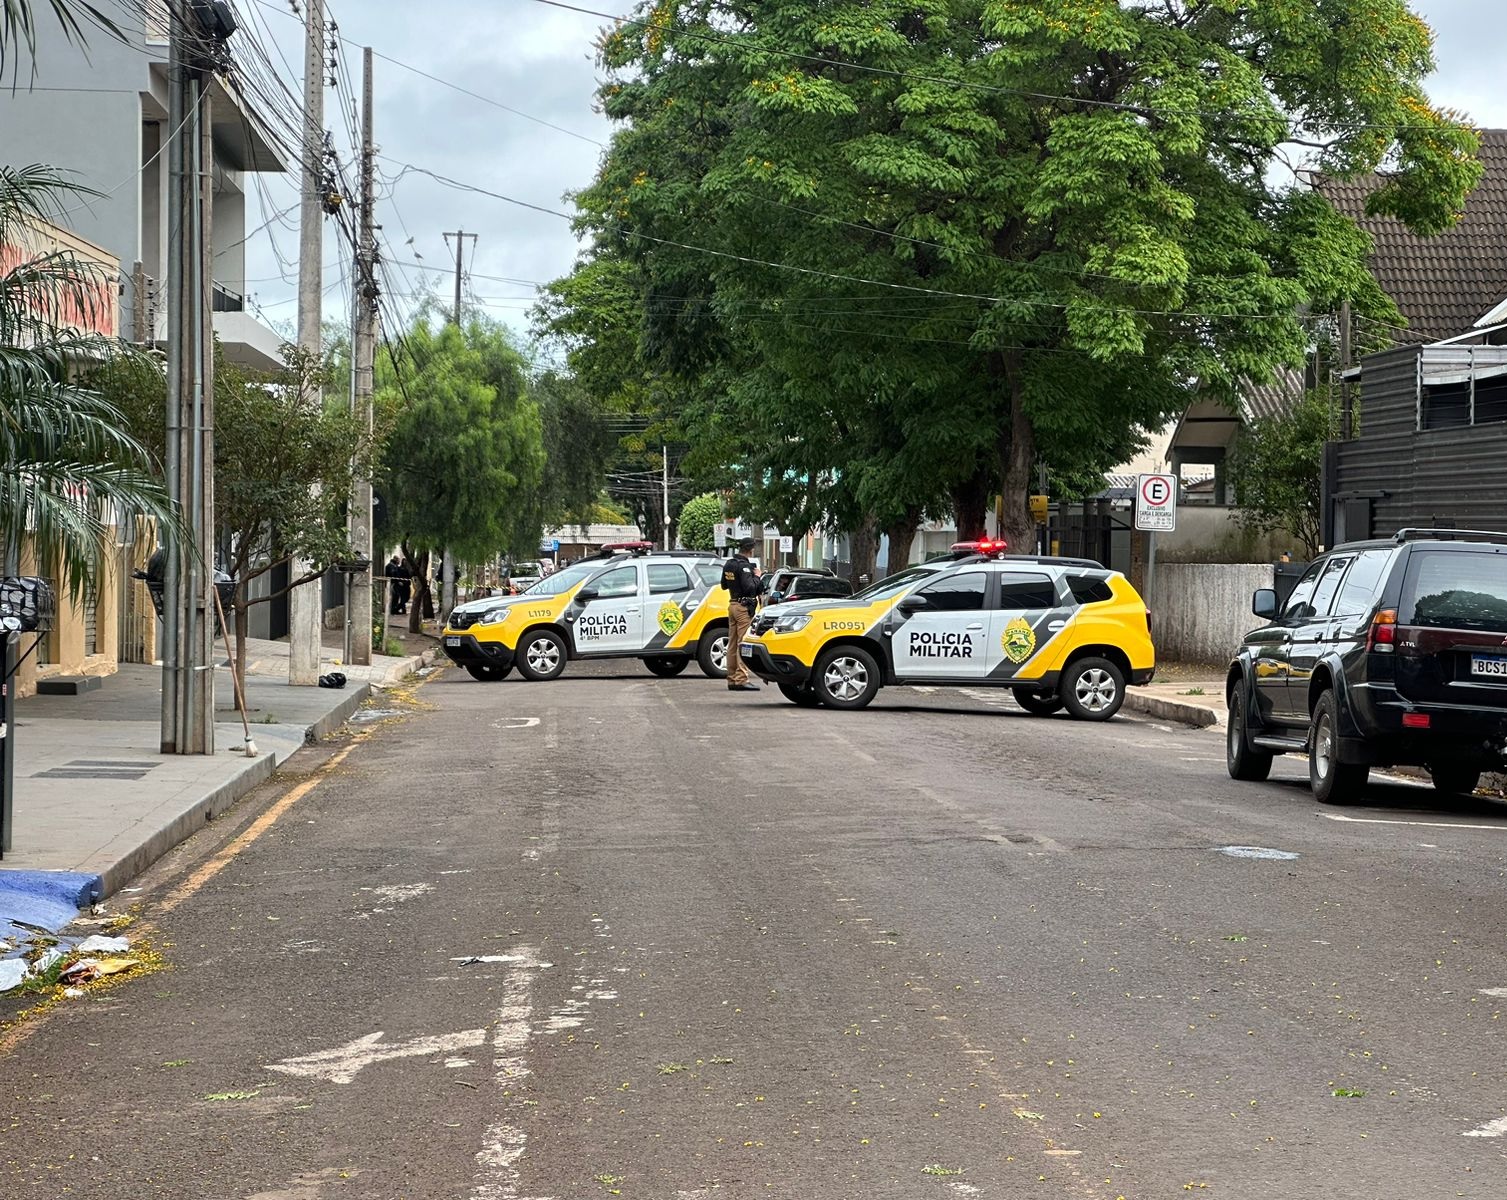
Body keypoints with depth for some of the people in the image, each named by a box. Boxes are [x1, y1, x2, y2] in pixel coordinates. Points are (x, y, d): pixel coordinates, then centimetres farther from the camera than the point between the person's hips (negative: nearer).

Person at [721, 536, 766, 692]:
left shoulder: (728, 564, 11)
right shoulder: (744, 566, -17)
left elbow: (724, 585, 21)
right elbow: (749, 587, -24)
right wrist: (757, 577, -9)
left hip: (732, 604, 9)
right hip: (744, 607, -9)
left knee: (732, 643, 11)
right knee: (744, 644, -8)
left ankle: (731, 679, 14)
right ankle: (741, 679, -11)